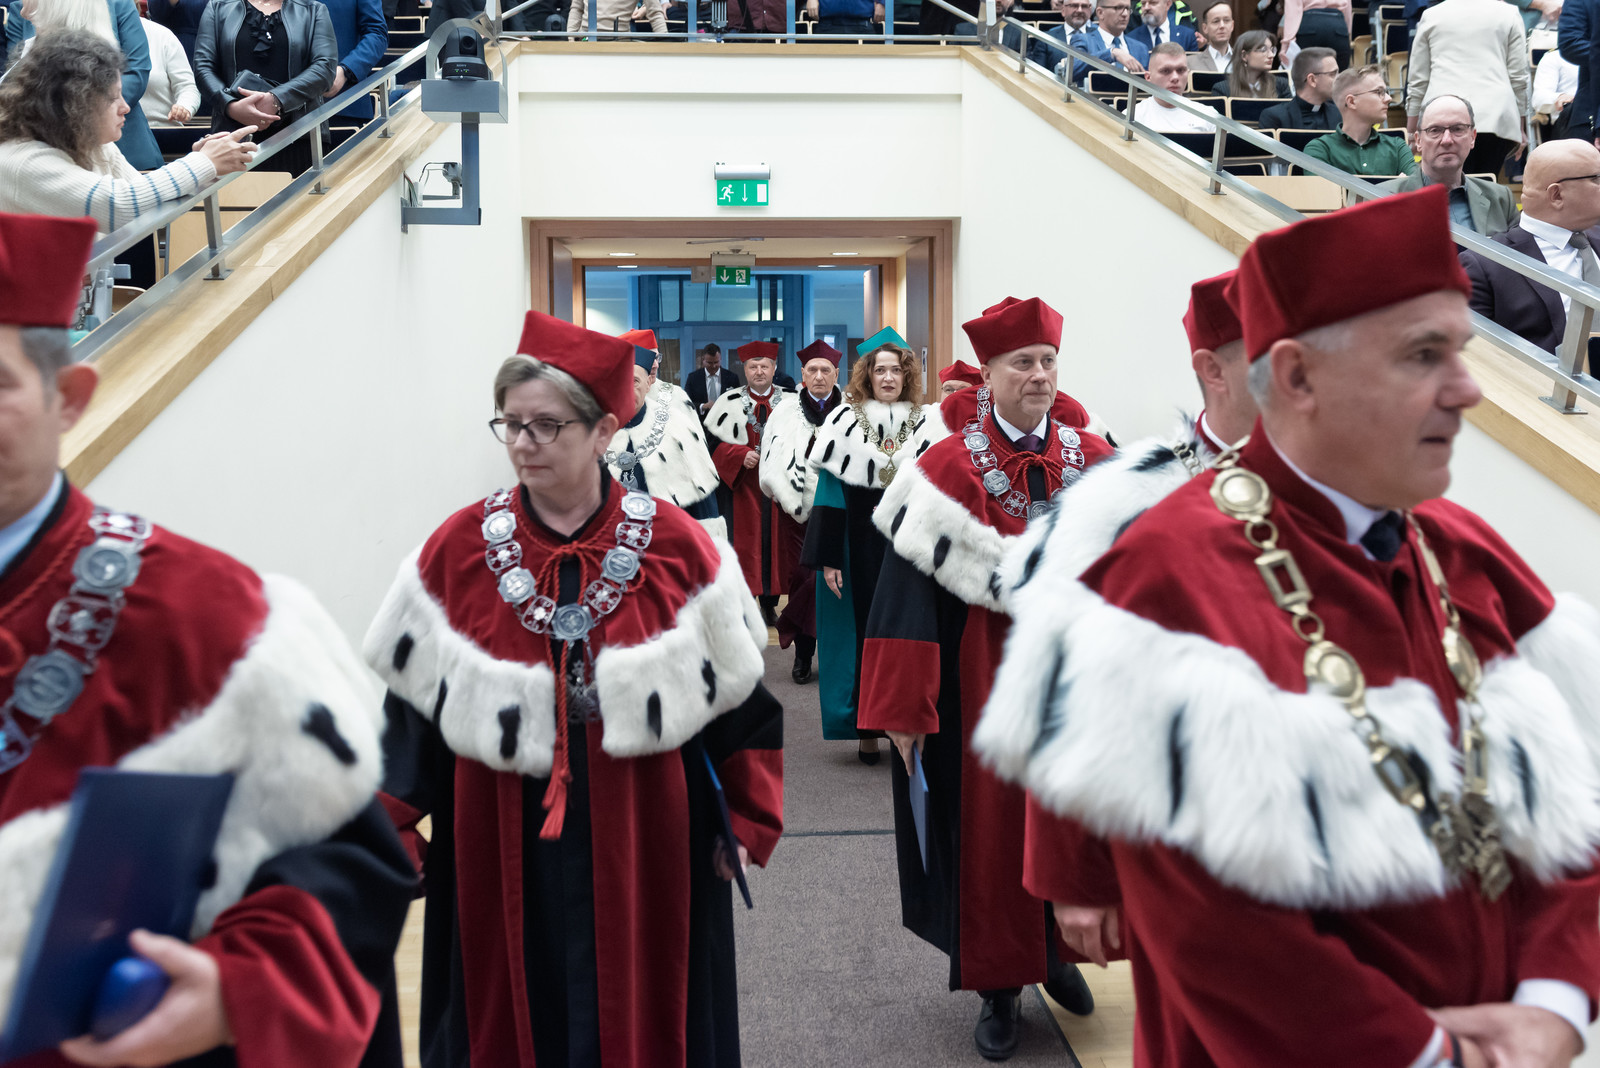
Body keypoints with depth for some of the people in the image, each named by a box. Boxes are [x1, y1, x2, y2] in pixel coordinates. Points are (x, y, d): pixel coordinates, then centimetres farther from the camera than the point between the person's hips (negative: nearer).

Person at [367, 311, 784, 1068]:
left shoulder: (675, 544, -6)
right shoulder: (457, 550, -3)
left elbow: (741, 692, -1)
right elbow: (410, 702, 1)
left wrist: (748, 822, 0)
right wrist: (394, 832, 0)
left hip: (642, 847, 0)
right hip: (502, 850, 1)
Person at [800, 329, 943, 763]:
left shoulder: (926, 426, 4)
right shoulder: (845, 423, 0)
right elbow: (830, 494, -3)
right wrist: (828, 560, -9)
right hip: (861, 552, -1)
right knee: (865, 632, 4)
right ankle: (867, 730, 15)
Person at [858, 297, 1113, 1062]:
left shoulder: (1096, 462, 3)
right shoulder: (949, 468, -8)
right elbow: (907, 589, -11)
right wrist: (903, 707, -13)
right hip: (987, 679, -3)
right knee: (990, 823, 8)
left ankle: (1058, 950, 40)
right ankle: (999, 987, 26)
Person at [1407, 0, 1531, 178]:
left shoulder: (1431, 15, 14)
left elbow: (1417, 80, 14)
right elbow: (1518, 78, 11)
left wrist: (1411, 128, 18)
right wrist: (1521, 128, 18)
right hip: (1494, 118, 0)